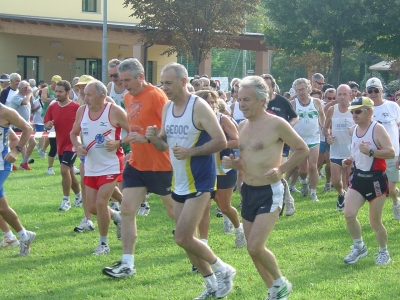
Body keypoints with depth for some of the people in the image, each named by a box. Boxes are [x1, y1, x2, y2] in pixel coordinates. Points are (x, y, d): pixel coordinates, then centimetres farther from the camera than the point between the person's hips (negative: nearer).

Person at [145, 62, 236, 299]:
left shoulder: (199, 106, -16)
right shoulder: (167, 108, 6)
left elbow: (221, 141, -19)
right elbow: (164, 144, 13)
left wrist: (190, 152, -25)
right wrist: (154, 138, -9)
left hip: (200, 182, -8)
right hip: (179, 183, 8)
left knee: (183, 238, -12)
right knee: (186, 238, 11)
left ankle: (223, 270, 7)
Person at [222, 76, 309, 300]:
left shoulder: (277, 124, -14)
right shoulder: (242, 126, 7)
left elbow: (303, 150, -5)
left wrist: (281, 169, -15)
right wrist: (233, 163, -3)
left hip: (270, 192, -7)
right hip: (248, 191, 7)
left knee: (255, 247, -16)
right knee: (253, 249, 11)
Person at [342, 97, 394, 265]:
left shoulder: (377, 129, -13)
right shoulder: (354, 130, 9)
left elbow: (391, 152, -22)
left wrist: (370, 152, -32)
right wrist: (350, 161, 6)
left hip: (376, 180, -6)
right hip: (357, 177, 6)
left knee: (375, 222, 3)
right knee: (349, 214, -11)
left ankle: (383, 251, 26)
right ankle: (359, 247, 9)